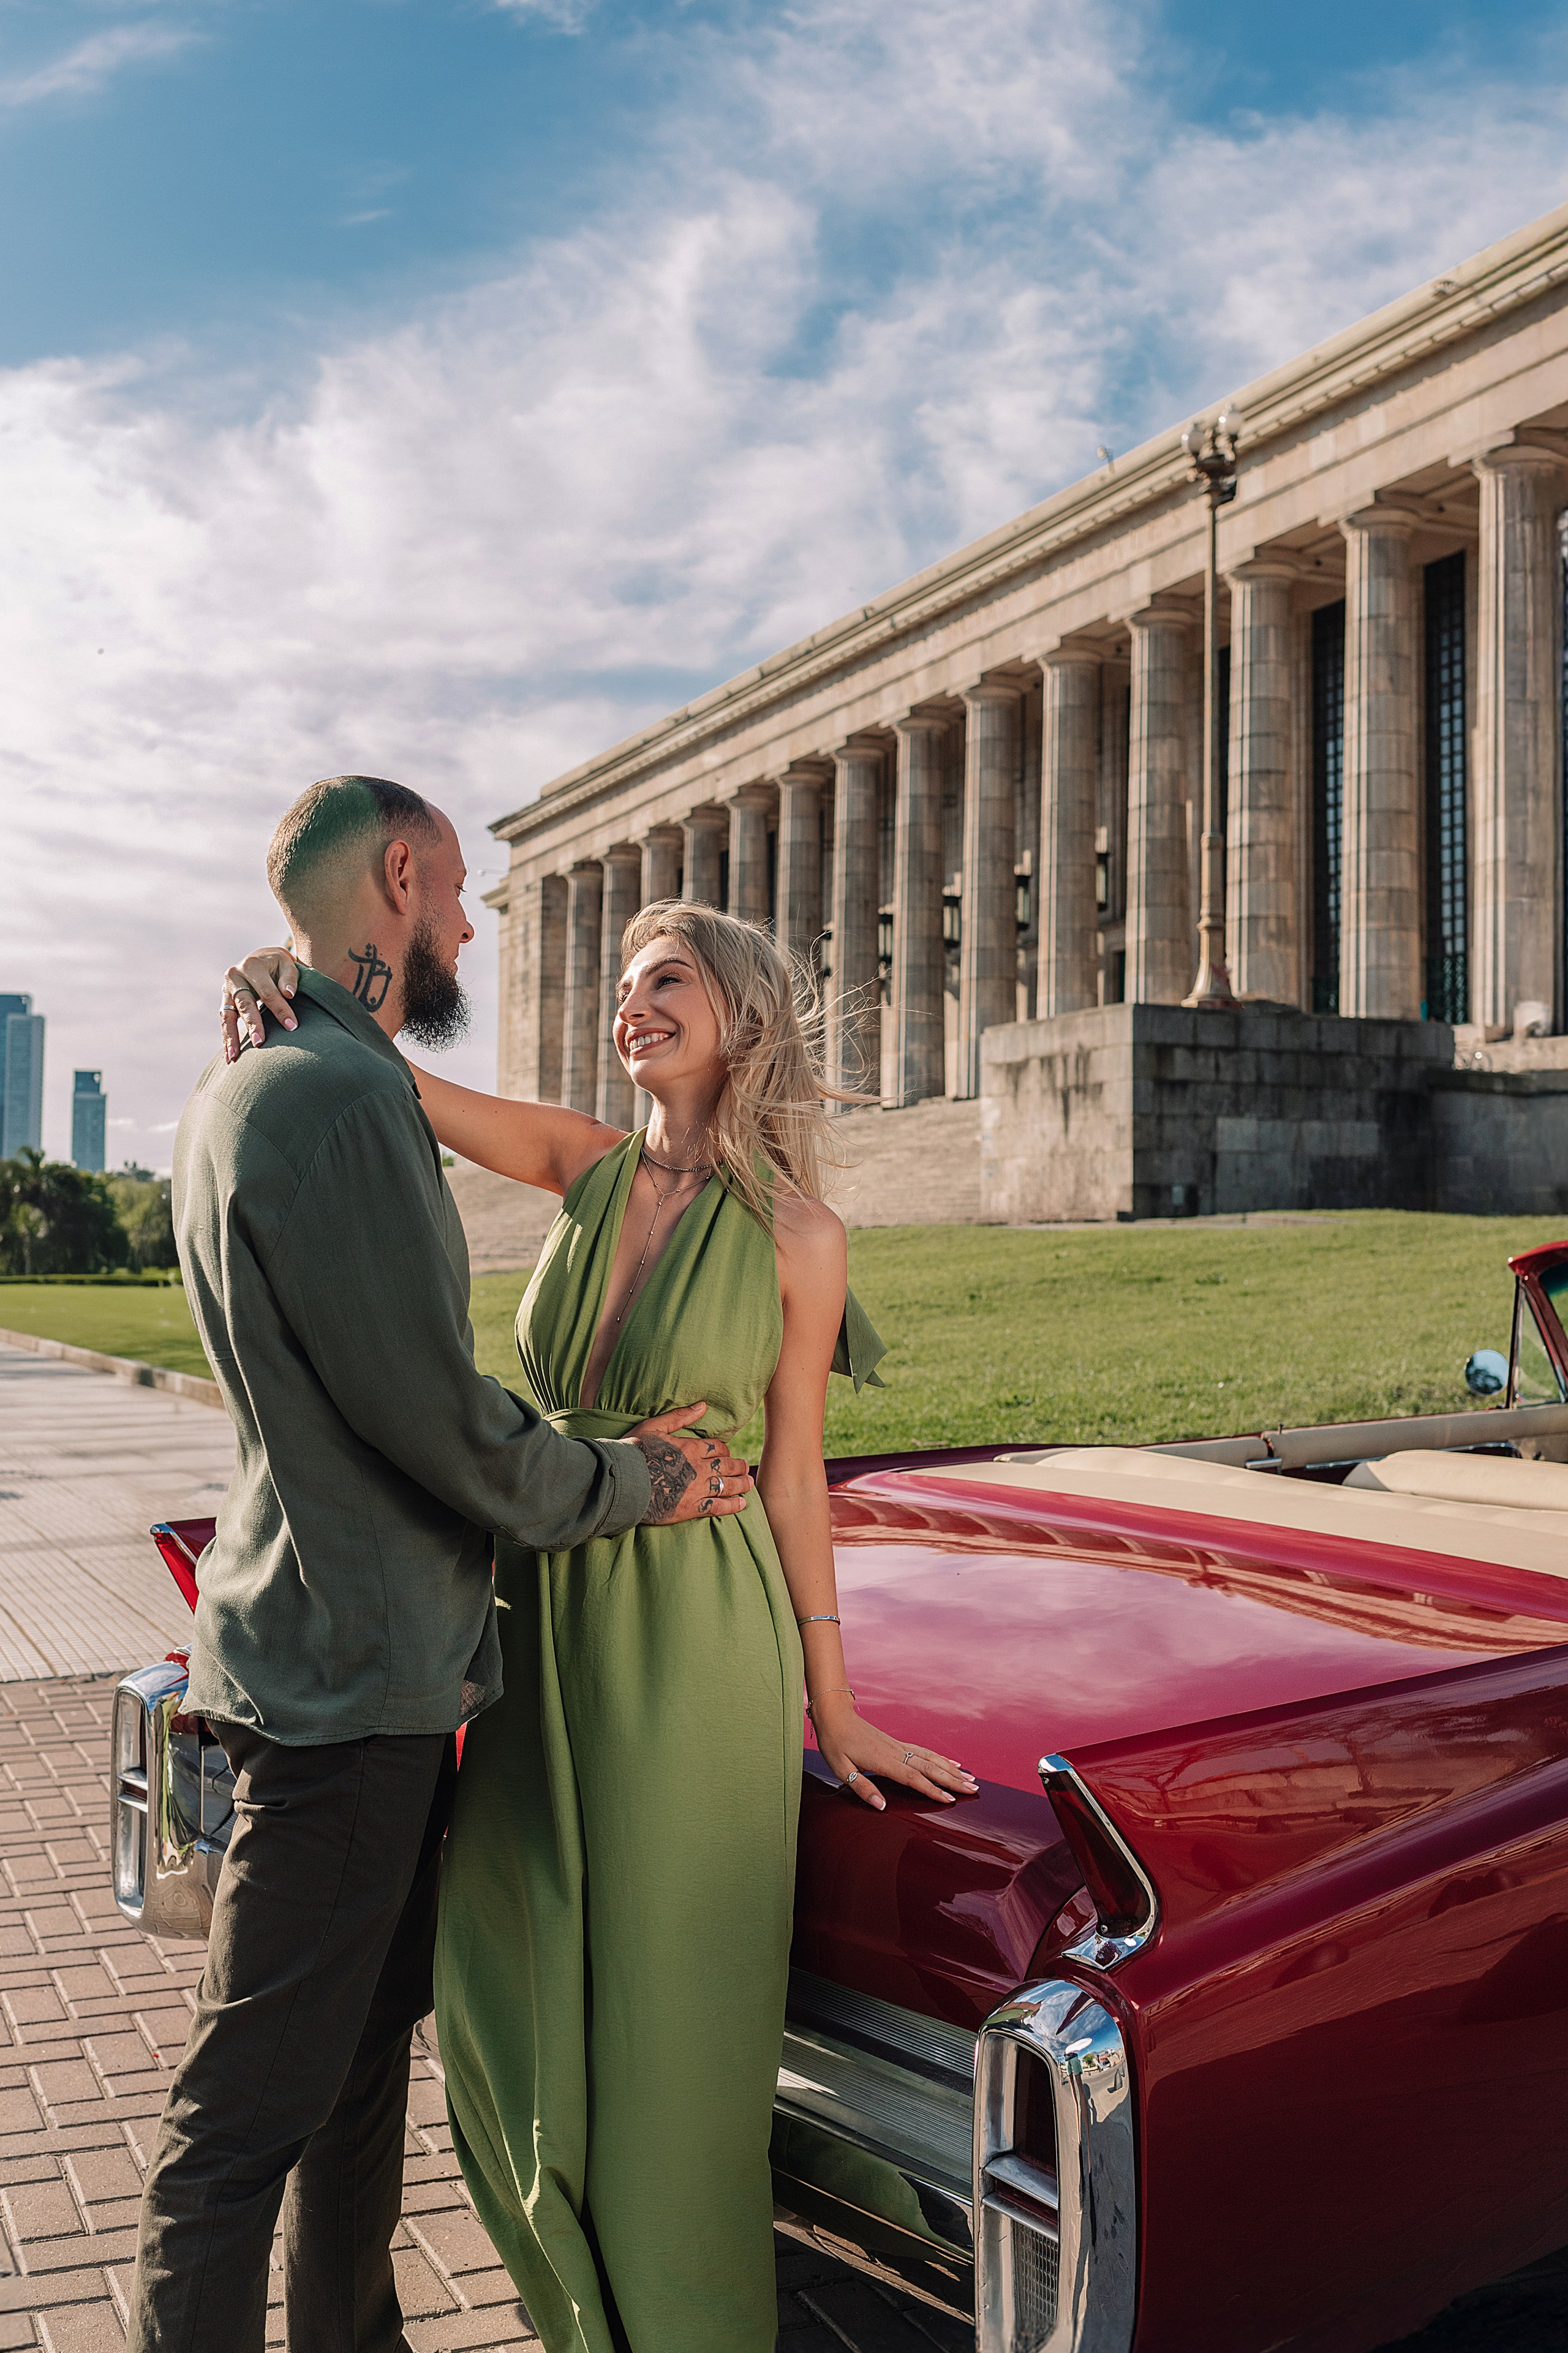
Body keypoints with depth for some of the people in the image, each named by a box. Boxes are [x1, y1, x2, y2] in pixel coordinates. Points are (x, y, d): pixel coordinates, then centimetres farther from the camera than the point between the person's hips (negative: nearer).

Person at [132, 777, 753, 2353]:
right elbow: (442, 1424, -22)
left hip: (362, 1653, 11)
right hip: (346, 1675, -11)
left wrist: (600, 1451, 12)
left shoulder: (248, 1084, 13)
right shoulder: (338, 1098, -21)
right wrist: (634, 1485, -5)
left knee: (367, 2041, 22)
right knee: (254, 2100, 0)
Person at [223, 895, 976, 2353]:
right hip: (543, 1606, 5)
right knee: (508, 1988, 13)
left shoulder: (798, 1234, -9)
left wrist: (833, 1711, -2)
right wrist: (290, 993, -18)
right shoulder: (591, 1167, 2)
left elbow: (792, 1479, -4)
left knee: (665, 2006, 7)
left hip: (690, 1633, -5)